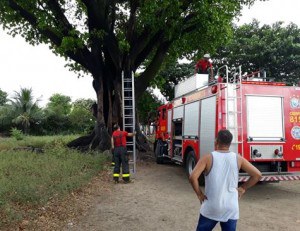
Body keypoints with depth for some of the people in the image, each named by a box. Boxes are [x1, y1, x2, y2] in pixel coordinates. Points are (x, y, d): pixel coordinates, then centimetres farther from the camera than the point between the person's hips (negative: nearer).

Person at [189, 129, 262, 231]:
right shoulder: (238, 159, 0)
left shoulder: (208, 158, -9)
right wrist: (243, 188, 9)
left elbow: (193, 177, -19)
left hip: (211, 208, -2)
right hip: (231, 209, 2)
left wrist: (199, 194, -5)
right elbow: (257, 175, 2)